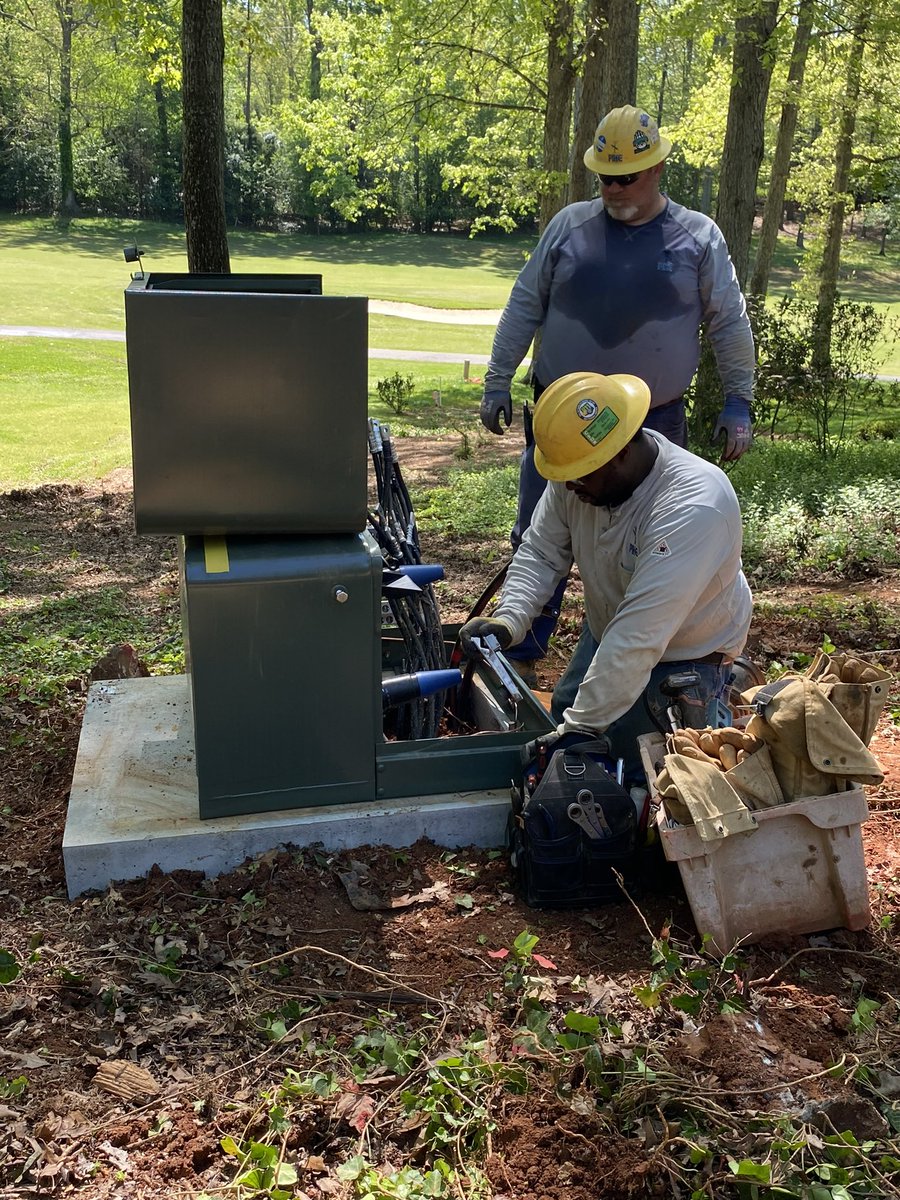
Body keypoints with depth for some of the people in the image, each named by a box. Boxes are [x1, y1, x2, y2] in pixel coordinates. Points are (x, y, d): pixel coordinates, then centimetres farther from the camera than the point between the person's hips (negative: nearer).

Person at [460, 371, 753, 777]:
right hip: (606, 632, 7)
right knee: (564, 715, 13)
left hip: (684, 652, -7)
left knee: (630, 762, -9)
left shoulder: (692, 508, -40)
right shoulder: (581, 467, -18)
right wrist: (508, 620, -30)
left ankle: (714, 702, 15)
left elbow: (640, 634, -42)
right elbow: (541, 553, -11)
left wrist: (582, 727, -42)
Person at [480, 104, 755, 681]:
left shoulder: (699, 237, 1)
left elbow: (731, 325, 6)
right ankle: (520, 660, 16)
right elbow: (524, 307, 8)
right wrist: (497, 382, 7)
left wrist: (738, 403, 3)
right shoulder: (570, 224, 3)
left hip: (655, 427, 0)